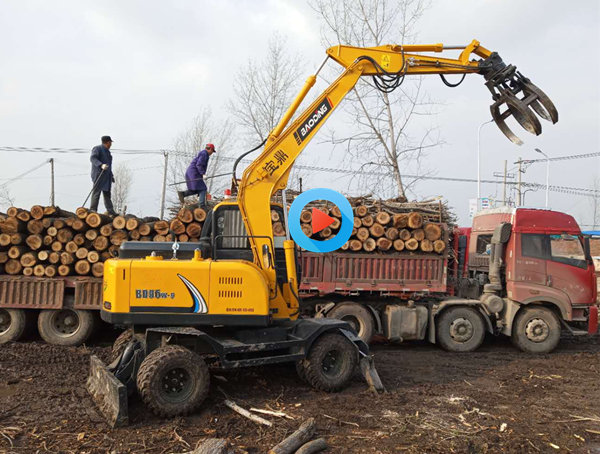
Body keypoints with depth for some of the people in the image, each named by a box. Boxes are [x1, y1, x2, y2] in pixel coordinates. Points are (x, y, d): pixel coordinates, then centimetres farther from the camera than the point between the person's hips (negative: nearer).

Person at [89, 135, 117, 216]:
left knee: (107, 194, 8)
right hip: (98, 175, -8)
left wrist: (111, 175, 28)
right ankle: (93, 210, -10)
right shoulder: (97, 149, -4)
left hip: (107, 177, 9)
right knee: (96, 193, -10)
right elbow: (92, 158, -21)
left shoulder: (107, 151, 23)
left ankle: (111, 212, 8)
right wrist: (101, 165, -35)